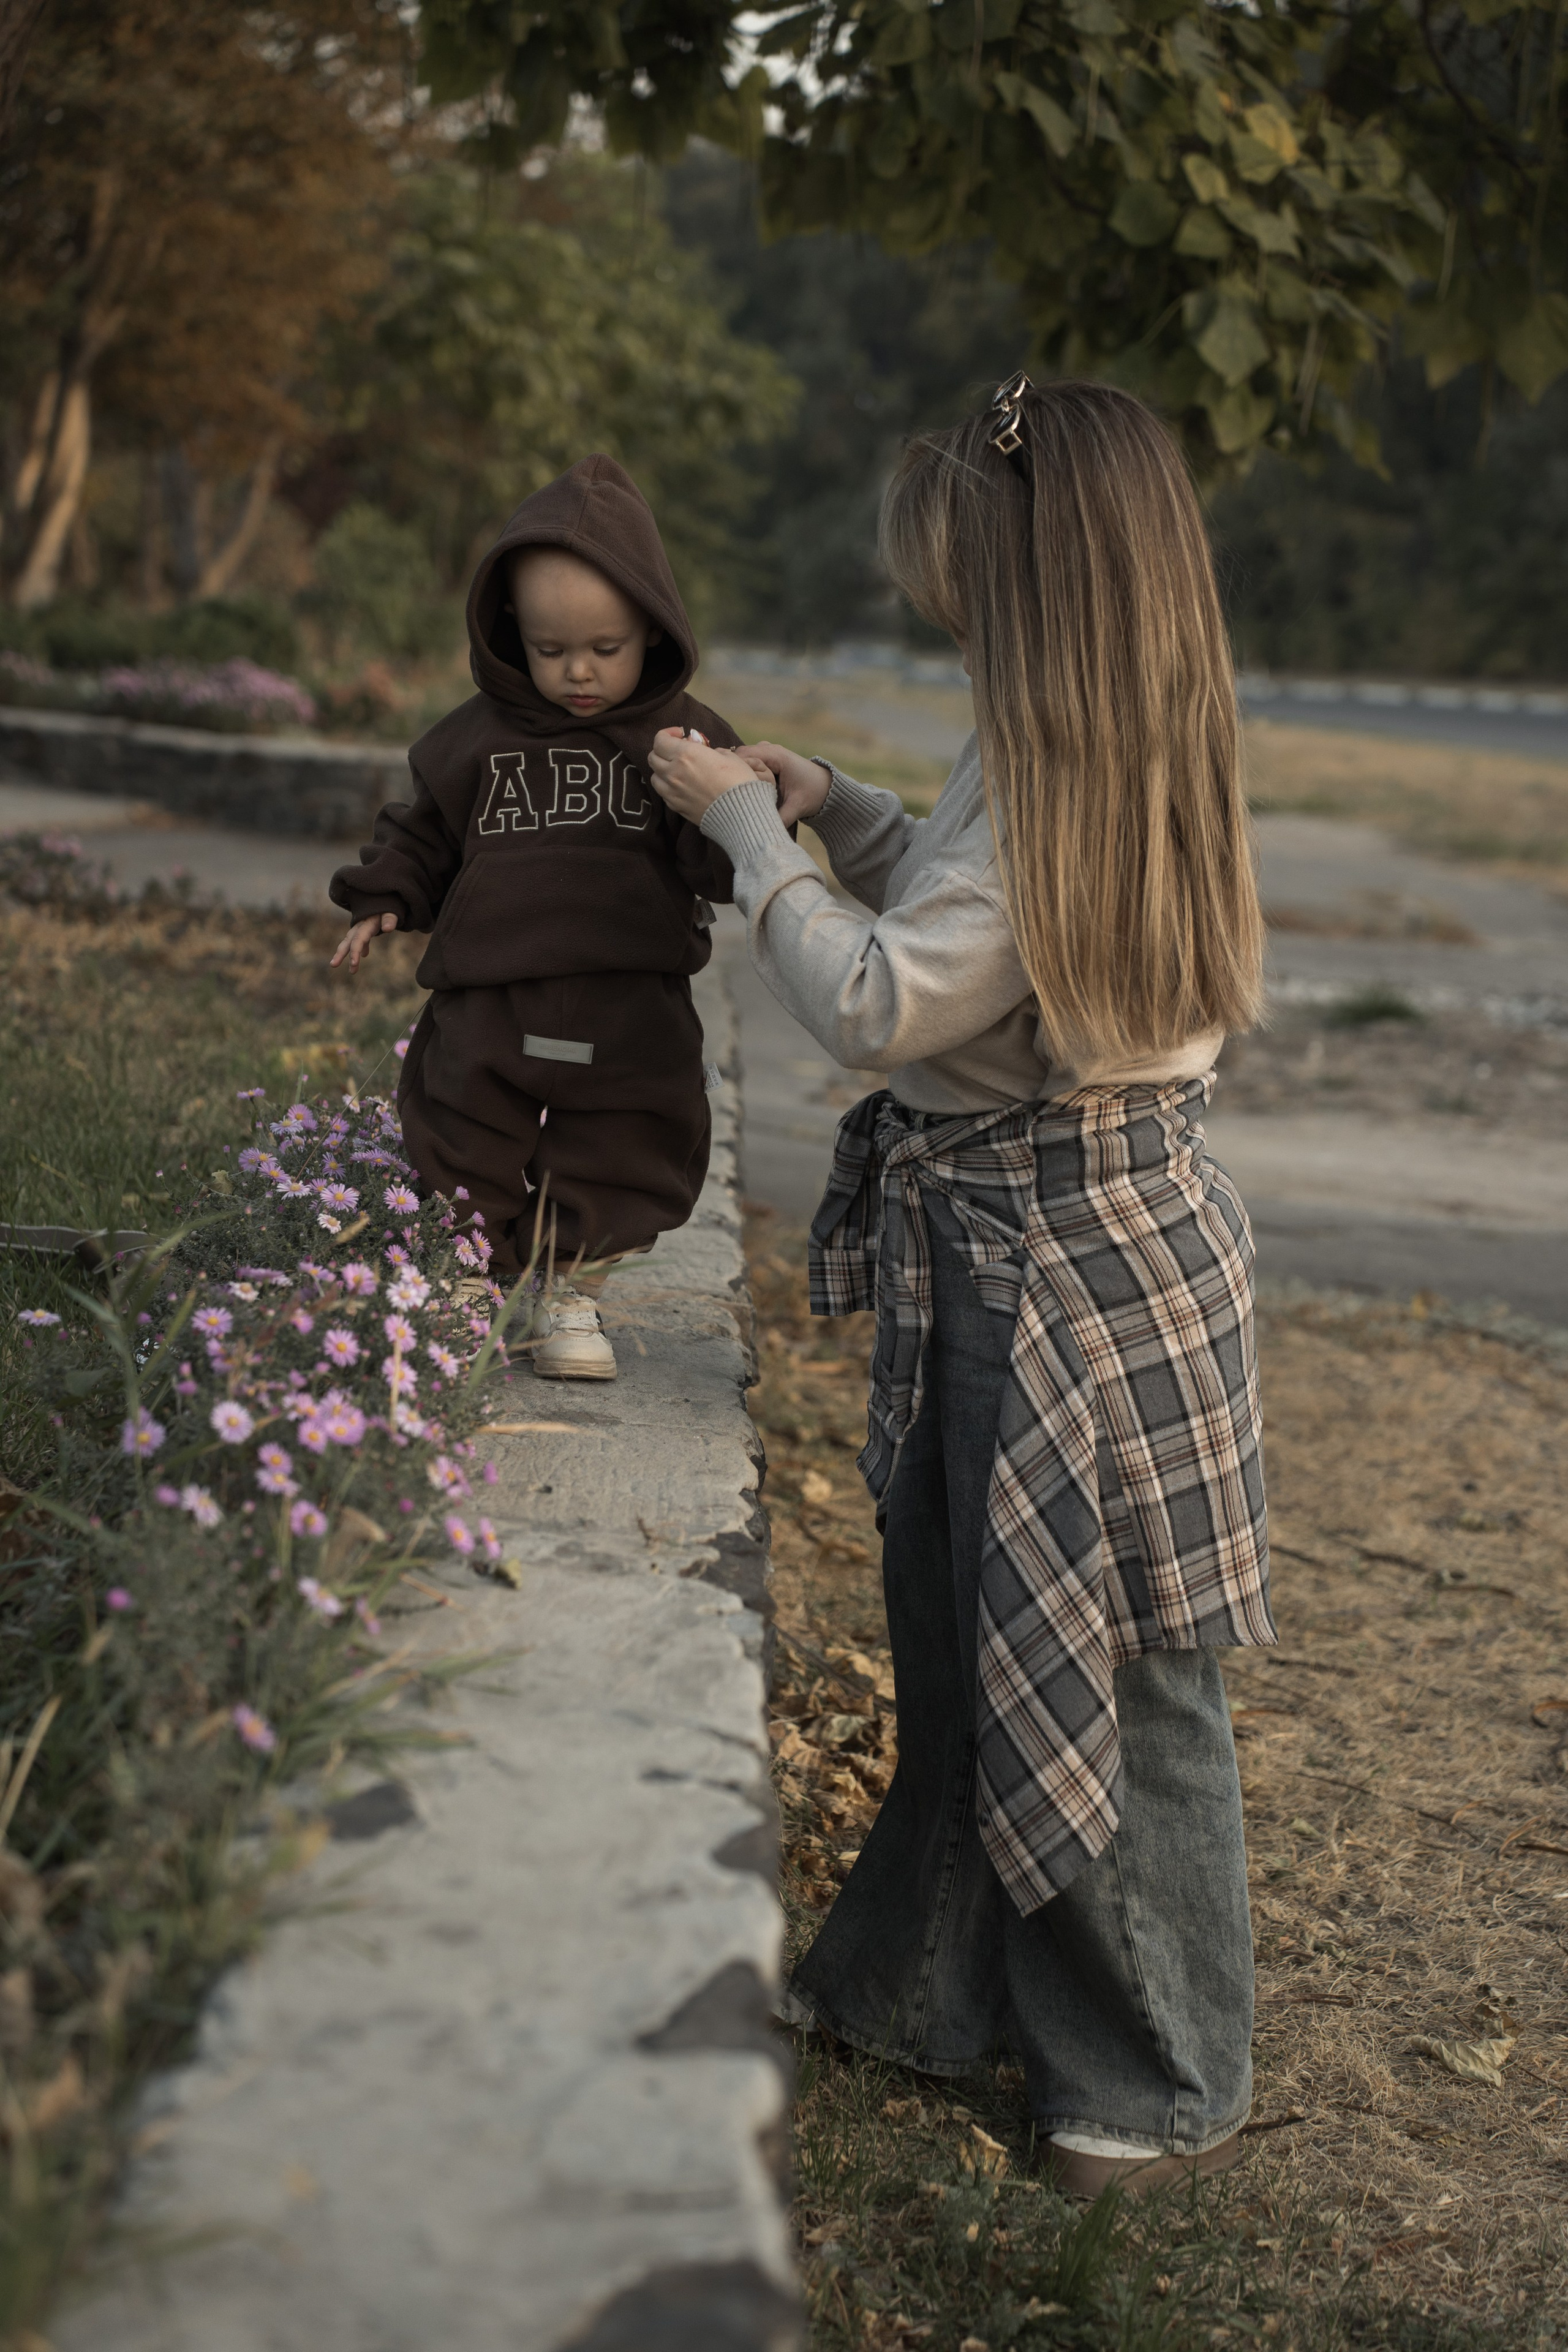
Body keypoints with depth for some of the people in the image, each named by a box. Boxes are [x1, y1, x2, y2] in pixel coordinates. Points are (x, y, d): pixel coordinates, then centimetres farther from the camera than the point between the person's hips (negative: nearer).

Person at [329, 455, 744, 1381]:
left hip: (630, 1010, -1)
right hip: (489, 1000, 1)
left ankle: (578, 1291, 31)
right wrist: (385, 900, 5)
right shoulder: (480, 736, 6)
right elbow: (426, 832, 18)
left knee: (619, 1158, 10)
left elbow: (724, 865, -4)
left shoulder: (683, 737, 0)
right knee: (463, 1155, 7)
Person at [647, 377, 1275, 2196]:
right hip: (994, 1245, 10)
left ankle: (1167, 2082, 22)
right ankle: (932, 1985, 39)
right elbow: (966, 905, 21)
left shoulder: (1069, 767, -23)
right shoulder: (1085, 750, 7)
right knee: (959, 1645, 21)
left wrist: (747, 827, -12)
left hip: (1078, 1258, -10)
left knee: (1110, 1678, 4)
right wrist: (830, 806, 9)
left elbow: (880, 1004, -24)